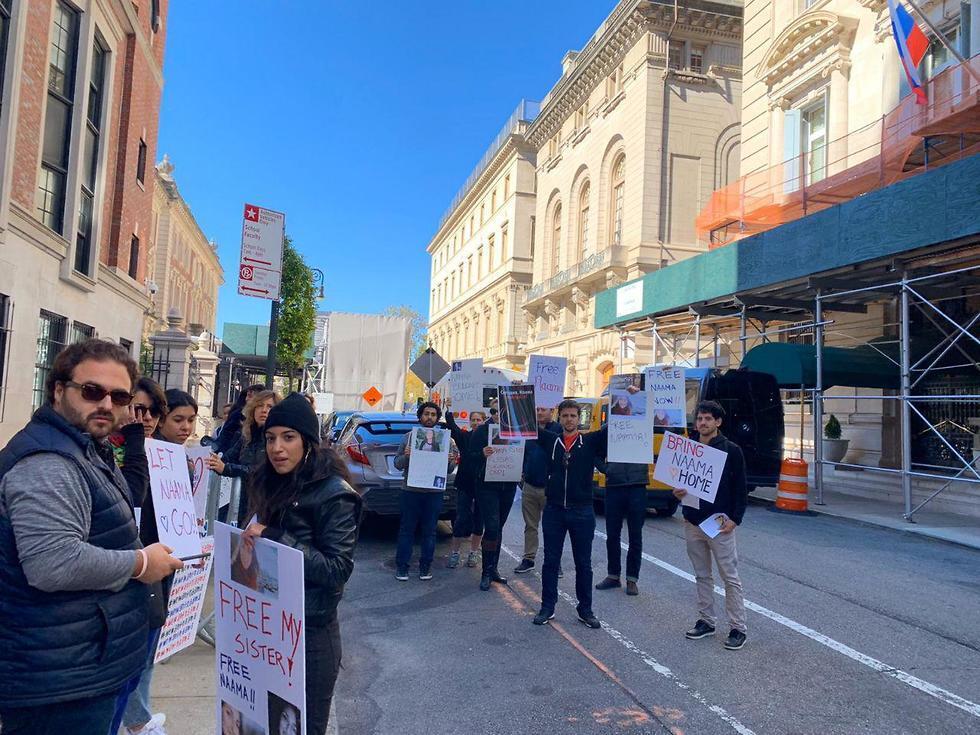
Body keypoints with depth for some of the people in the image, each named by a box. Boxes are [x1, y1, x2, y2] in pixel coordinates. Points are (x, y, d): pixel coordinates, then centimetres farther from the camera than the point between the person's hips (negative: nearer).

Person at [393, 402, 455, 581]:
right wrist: (405, 456, -16)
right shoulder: (408, 436, 6)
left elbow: (449, 471, 9)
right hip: (411, 491, -1)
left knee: (429, 531, 6)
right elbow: (397, 464, 4)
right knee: (406, 529, 4)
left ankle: (425, 566, 16)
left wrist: (449, 461, -12)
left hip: (434, 492, 1)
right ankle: (401, 566, 13)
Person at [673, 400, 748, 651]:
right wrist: (678, 493, -6)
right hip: (693, 523, 5)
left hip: (720, 525, -5)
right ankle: (706, 621, 25)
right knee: (702, 576, 14)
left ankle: (738, 628, 11)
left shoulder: (731, 450, -6)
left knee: (730, 577, 1)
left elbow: (741, 488, -5)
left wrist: (734, 519, -12)